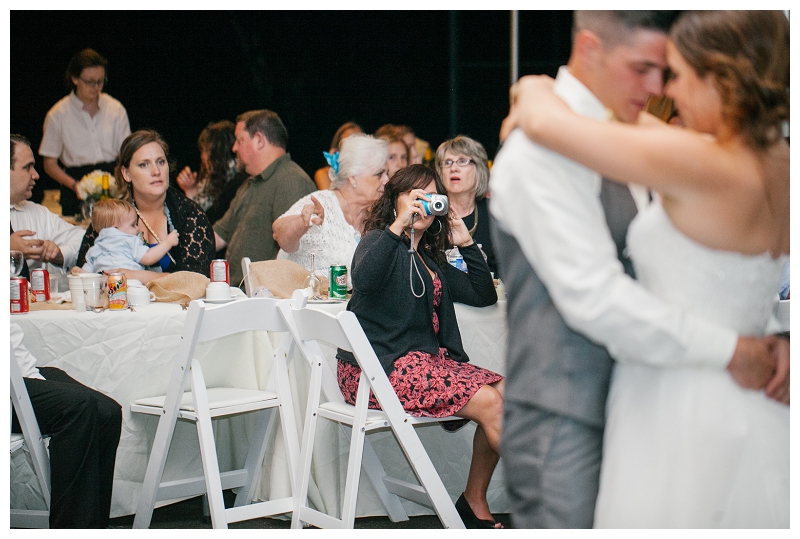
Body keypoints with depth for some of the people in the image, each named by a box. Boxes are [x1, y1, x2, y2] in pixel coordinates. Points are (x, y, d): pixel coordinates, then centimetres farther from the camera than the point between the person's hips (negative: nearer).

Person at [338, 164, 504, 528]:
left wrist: (466, 244, 17)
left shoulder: (430, 259, 24)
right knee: (488, 402, -22)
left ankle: (475, 504, -5)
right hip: (380, 366, -8)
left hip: (427, 360, 8)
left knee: (504, 391, -14)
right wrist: (397, 225, -21)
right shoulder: (382, 242, 2)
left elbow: (484, 296, 26)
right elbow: (363, 279, -23)